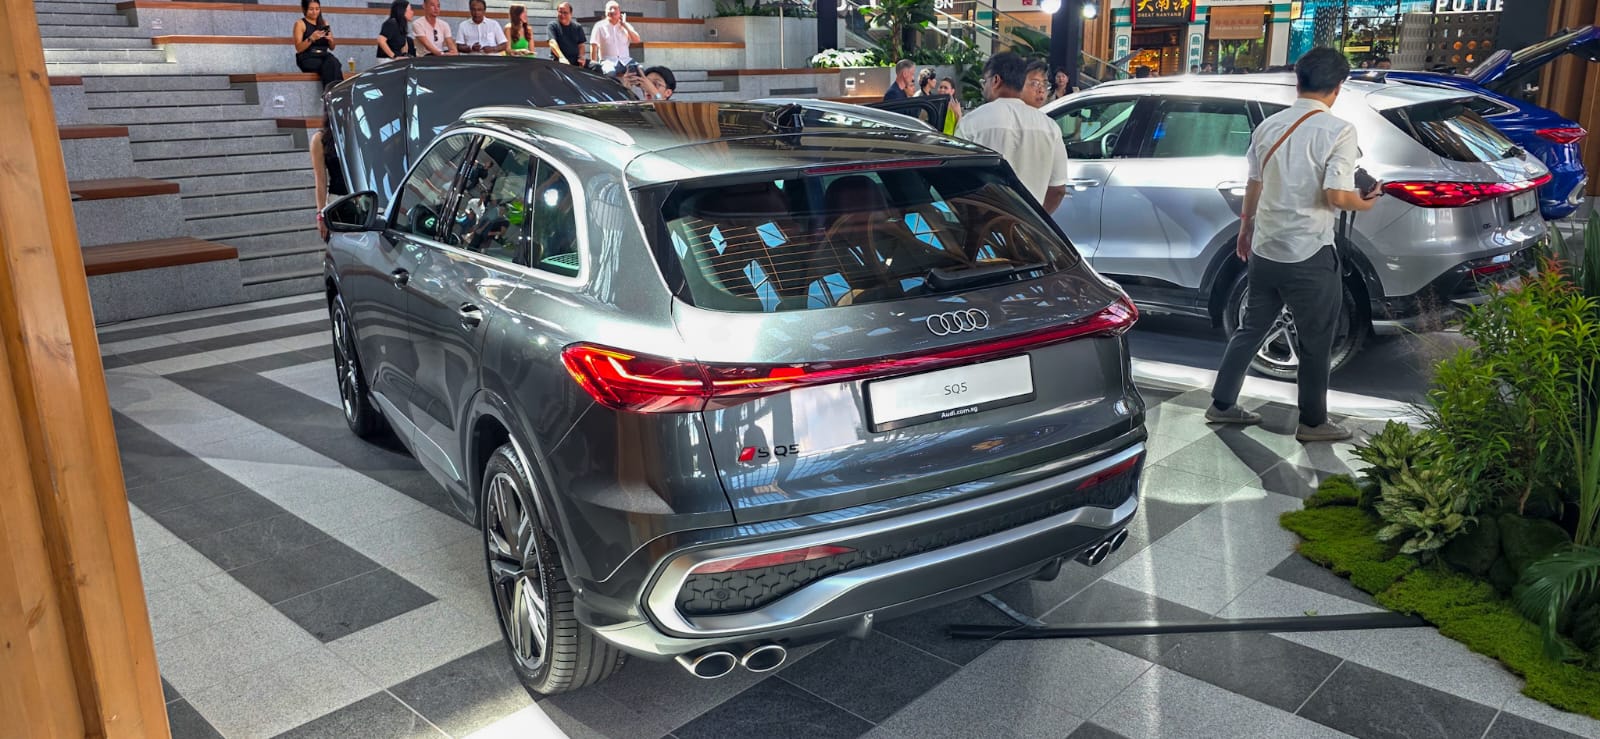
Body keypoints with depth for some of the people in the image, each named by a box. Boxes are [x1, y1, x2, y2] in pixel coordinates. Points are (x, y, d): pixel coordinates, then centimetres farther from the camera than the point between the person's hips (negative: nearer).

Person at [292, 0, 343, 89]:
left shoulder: (324, 23, 20)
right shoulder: (300, 24, 7)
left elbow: (332, 48, 22)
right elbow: (299, 48, -3)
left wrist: (330, 39, 0)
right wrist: (311, 38, -17)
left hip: (324, 56, 4)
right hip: (307, 58, -3)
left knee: (334, 61, -34)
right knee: (330, 65, -35)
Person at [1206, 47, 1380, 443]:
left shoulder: (1270, 126, 5)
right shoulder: (1338, 131, -14)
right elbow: (1335, 195, -20)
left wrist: (1246, 228, 26)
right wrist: (1362, 203, 1)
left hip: (1264, 248, 6)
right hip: (1309, 254, -6)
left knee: (1252, 327, 18)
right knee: (1315, 342, 8)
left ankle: (1222, 404, 22)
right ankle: (1313, 422, 18)